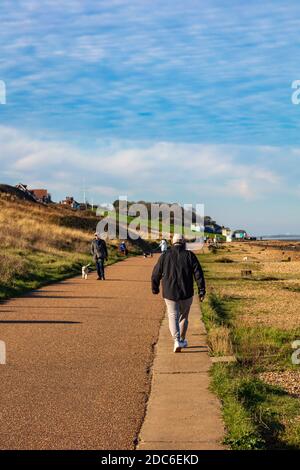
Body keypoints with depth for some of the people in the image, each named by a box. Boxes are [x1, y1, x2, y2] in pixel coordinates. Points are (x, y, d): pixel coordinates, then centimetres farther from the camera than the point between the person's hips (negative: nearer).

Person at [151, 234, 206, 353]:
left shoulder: (165, 256, 0)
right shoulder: (190, 255, -2)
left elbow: (156, 274, 5)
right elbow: (198, 274, -8)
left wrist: (155, 288, 19)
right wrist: (201, 291, -5)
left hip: (170, 293, 0)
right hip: (186, 293, 1)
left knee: (173, 317, 3)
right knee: (184, 316, 19)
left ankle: (177, 340, -16)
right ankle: (182, 340, 27)